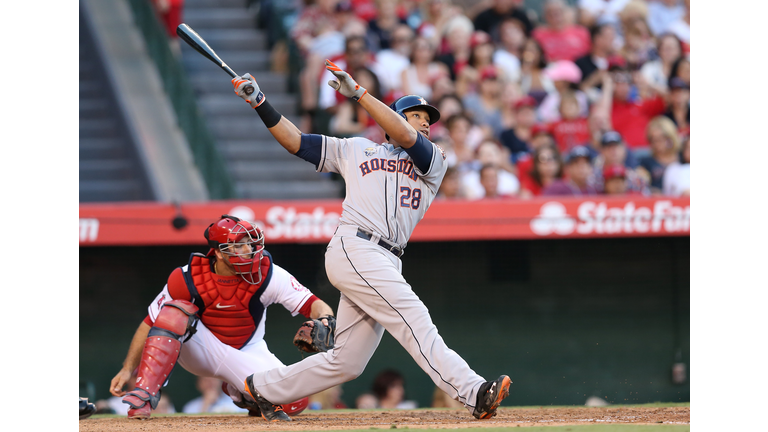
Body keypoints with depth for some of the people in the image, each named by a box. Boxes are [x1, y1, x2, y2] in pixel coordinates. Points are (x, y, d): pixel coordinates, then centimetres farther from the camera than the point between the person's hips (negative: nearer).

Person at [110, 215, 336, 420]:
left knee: (294, 401, -23)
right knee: (176, 312, -33)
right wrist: (127, 370, -21)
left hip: (247, 354, 2)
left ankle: (240, 393, 12)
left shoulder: (268, 274, -19)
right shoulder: (187, 279, -20)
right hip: (199, 350, -2)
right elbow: (150, 324, -14)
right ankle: (143, 395, -32)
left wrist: (325, 320, -45)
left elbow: (312, 304, -20)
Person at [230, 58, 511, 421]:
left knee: (346, 363, 5)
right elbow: (295, 141, 20)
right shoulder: (355, 150, 18)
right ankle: (474, 394, -36)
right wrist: (260, 103, 10)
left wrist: (357, 92, -4)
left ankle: (263, 388, 23)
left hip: (386, 265, 5)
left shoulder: (433, 162, 18)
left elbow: (404, 136, -1)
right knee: (414, 321, -22)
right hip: (354, 250, -5)